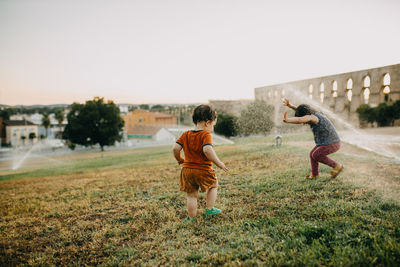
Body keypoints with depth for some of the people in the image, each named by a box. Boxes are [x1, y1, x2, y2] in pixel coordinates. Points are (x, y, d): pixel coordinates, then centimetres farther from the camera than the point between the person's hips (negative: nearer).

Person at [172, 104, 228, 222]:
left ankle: (191, 217, 20)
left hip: (187, 169, 5)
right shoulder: (206, 135, -13)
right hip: (203, 171, -4)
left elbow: (175, 148, -2)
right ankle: (209, 209, 27)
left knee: (191, 195, 14)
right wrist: (219, 163, -20)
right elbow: (207, 150, -29)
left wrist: (179, 159, 17)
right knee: (213, 185, 23)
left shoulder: (185, 134, 5)